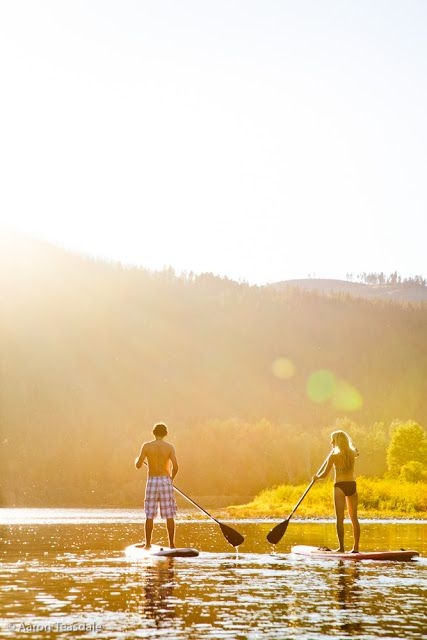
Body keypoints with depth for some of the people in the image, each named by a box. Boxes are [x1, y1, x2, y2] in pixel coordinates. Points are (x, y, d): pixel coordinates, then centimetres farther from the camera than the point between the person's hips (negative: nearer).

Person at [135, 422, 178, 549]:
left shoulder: (146, 446, -2)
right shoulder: (169, 447, -2)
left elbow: (138, 465, -3)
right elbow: (175, 467, -10)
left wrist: (137, 460, 21)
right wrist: (171, 478, 9)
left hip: (152, 481, 1)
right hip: (165, 480, 0)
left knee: (149, 515, 8)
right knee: (169, 515, 4)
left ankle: (148, 543, 10)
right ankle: (171, 544, 5)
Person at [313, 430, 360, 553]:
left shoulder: (333, 456, -8)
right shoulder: (352, 453, 5)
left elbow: (324, 474, -3)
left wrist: (316, 477, 18)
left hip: (339, 486, -4)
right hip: (352, 485, 4)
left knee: (340, 519, 0)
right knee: (354, 518, 10)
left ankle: (341, 547, -3)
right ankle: (356, 547, 10)